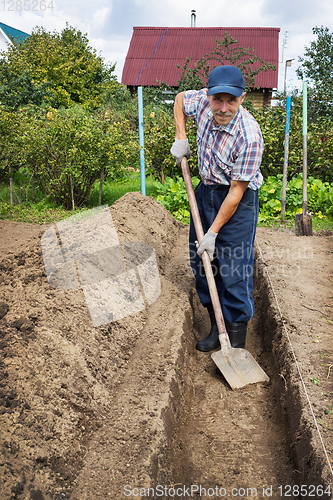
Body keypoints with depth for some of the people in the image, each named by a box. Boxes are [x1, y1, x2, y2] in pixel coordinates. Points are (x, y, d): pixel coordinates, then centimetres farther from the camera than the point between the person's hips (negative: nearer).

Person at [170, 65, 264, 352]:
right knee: (201, 263, 10)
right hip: (206, 191, 7)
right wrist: (180, 138, 4)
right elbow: (180, 98, 14)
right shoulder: (203, 102, -12)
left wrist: (213, 232, -19)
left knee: (234, 272, -5)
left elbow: (236, 192, -24)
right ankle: (217, 327, 26)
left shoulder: (250, 137, -28)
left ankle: (237, 342, 11)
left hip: (238, 202, -6)